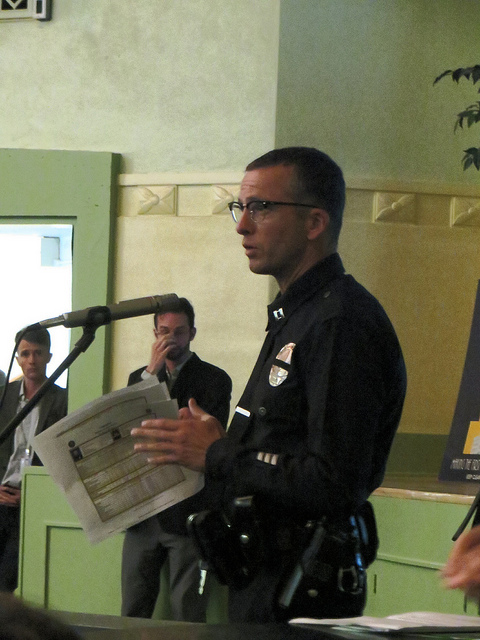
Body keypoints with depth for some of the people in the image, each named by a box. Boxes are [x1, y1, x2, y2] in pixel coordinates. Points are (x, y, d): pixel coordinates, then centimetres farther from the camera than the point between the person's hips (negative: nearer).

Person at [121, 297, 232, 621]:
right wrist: (152, 371, -6)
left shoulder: (214, 380, 3)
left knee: (188, 616, -7)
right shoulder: (139, 378, 16)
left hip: (188, 510, -4)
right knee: (133, 615, 5)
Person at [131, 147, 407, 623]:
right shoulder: (294, 315, 17)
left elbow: (336, 486, -25)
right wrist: (216, 439, 5)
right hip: (261, 579, 10)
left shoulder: (343, 324, -18)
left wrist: (216, 455, -17)